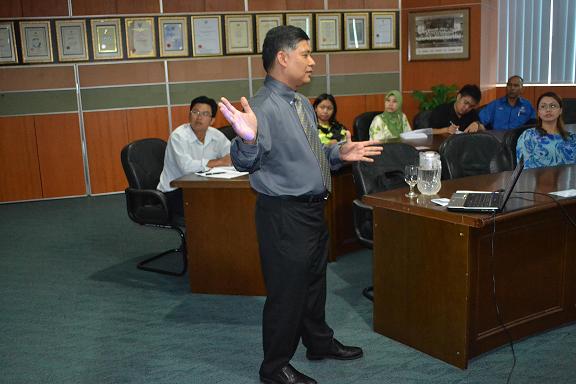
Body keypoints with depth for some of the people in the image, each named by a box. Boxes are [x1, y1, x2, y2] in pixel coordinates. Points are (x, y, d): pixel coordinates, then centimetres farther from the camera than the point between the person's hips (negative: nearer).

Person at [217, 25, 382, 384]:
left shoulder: (303, 103, 9)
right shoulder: (264, 107, -20)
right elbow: (245, 162, -32)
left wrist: (338, 153, 7)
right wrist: (247, 139, -51)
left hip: (313, 208, 9)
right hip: (285, 214, -9)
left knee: (314, 281, 25)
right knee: (287, 290, 5)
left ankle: (320, 342, 47)